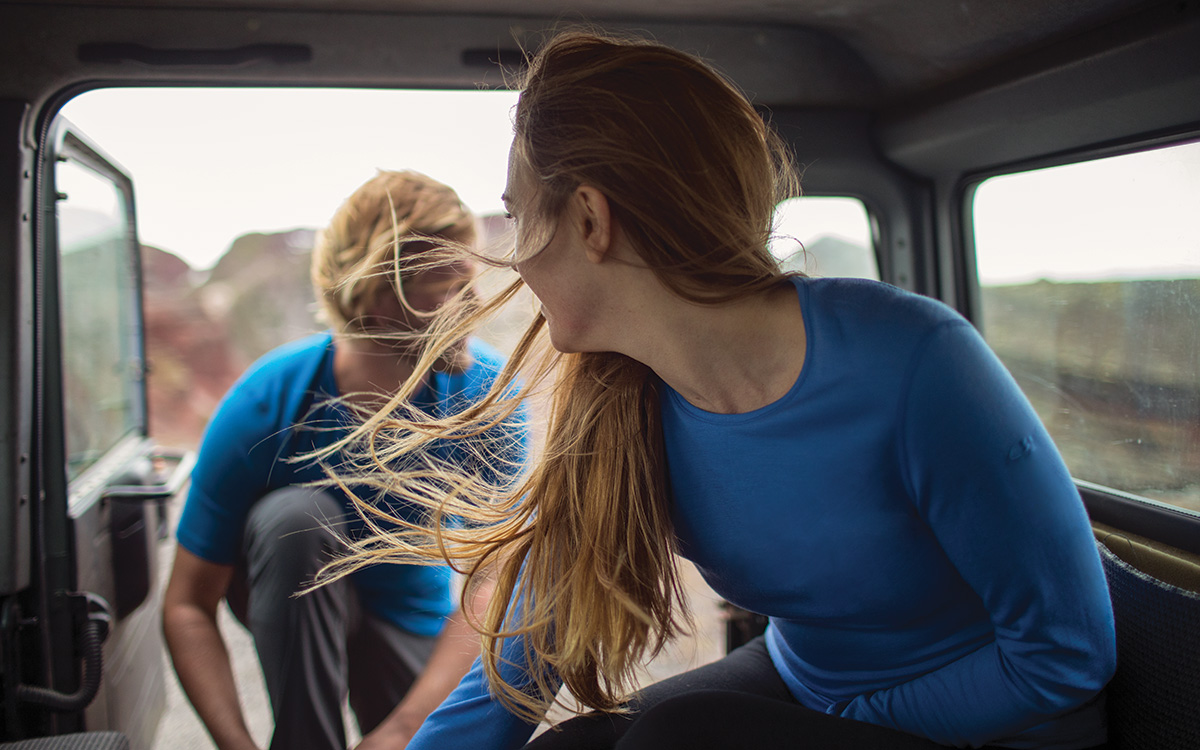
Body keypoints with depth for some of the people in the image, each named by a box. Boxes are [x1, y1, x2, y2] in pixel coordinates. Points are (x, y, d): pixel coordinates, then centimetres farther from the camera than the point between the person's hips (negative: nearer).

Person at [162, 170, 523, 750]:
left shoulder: (485, 389, -24)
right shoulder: (263, 407, -28)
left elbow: (490, 583, -24)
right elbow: (187, 607, -21)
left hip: (413, 609, 2)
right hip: (288, 590, -1)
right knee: (295, 514, -34)